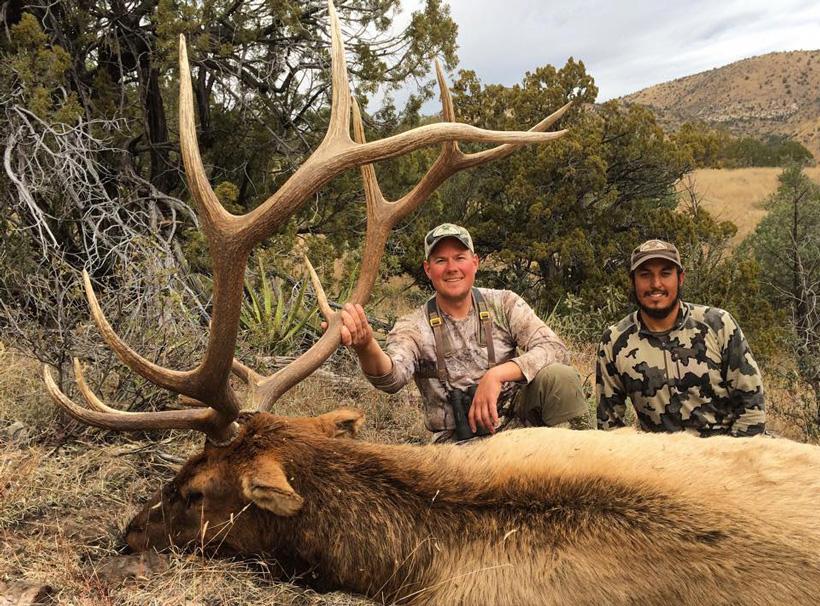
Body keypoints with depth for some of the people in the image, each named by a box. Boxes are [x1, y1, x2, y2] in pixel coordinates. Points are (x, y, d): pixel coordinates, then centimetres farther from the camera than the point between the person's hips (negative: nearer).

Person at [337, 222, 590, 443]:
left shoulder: (504, 304, 1)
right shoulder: (414, 328, -4)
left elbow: (555, 349, -11)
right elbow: (392, 377, -25)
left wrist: (497, 374, -27)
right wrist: (366, 347, -49)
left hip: (516, 419, 1)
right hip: (459, 441, -1)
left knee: (558, 376, -26)